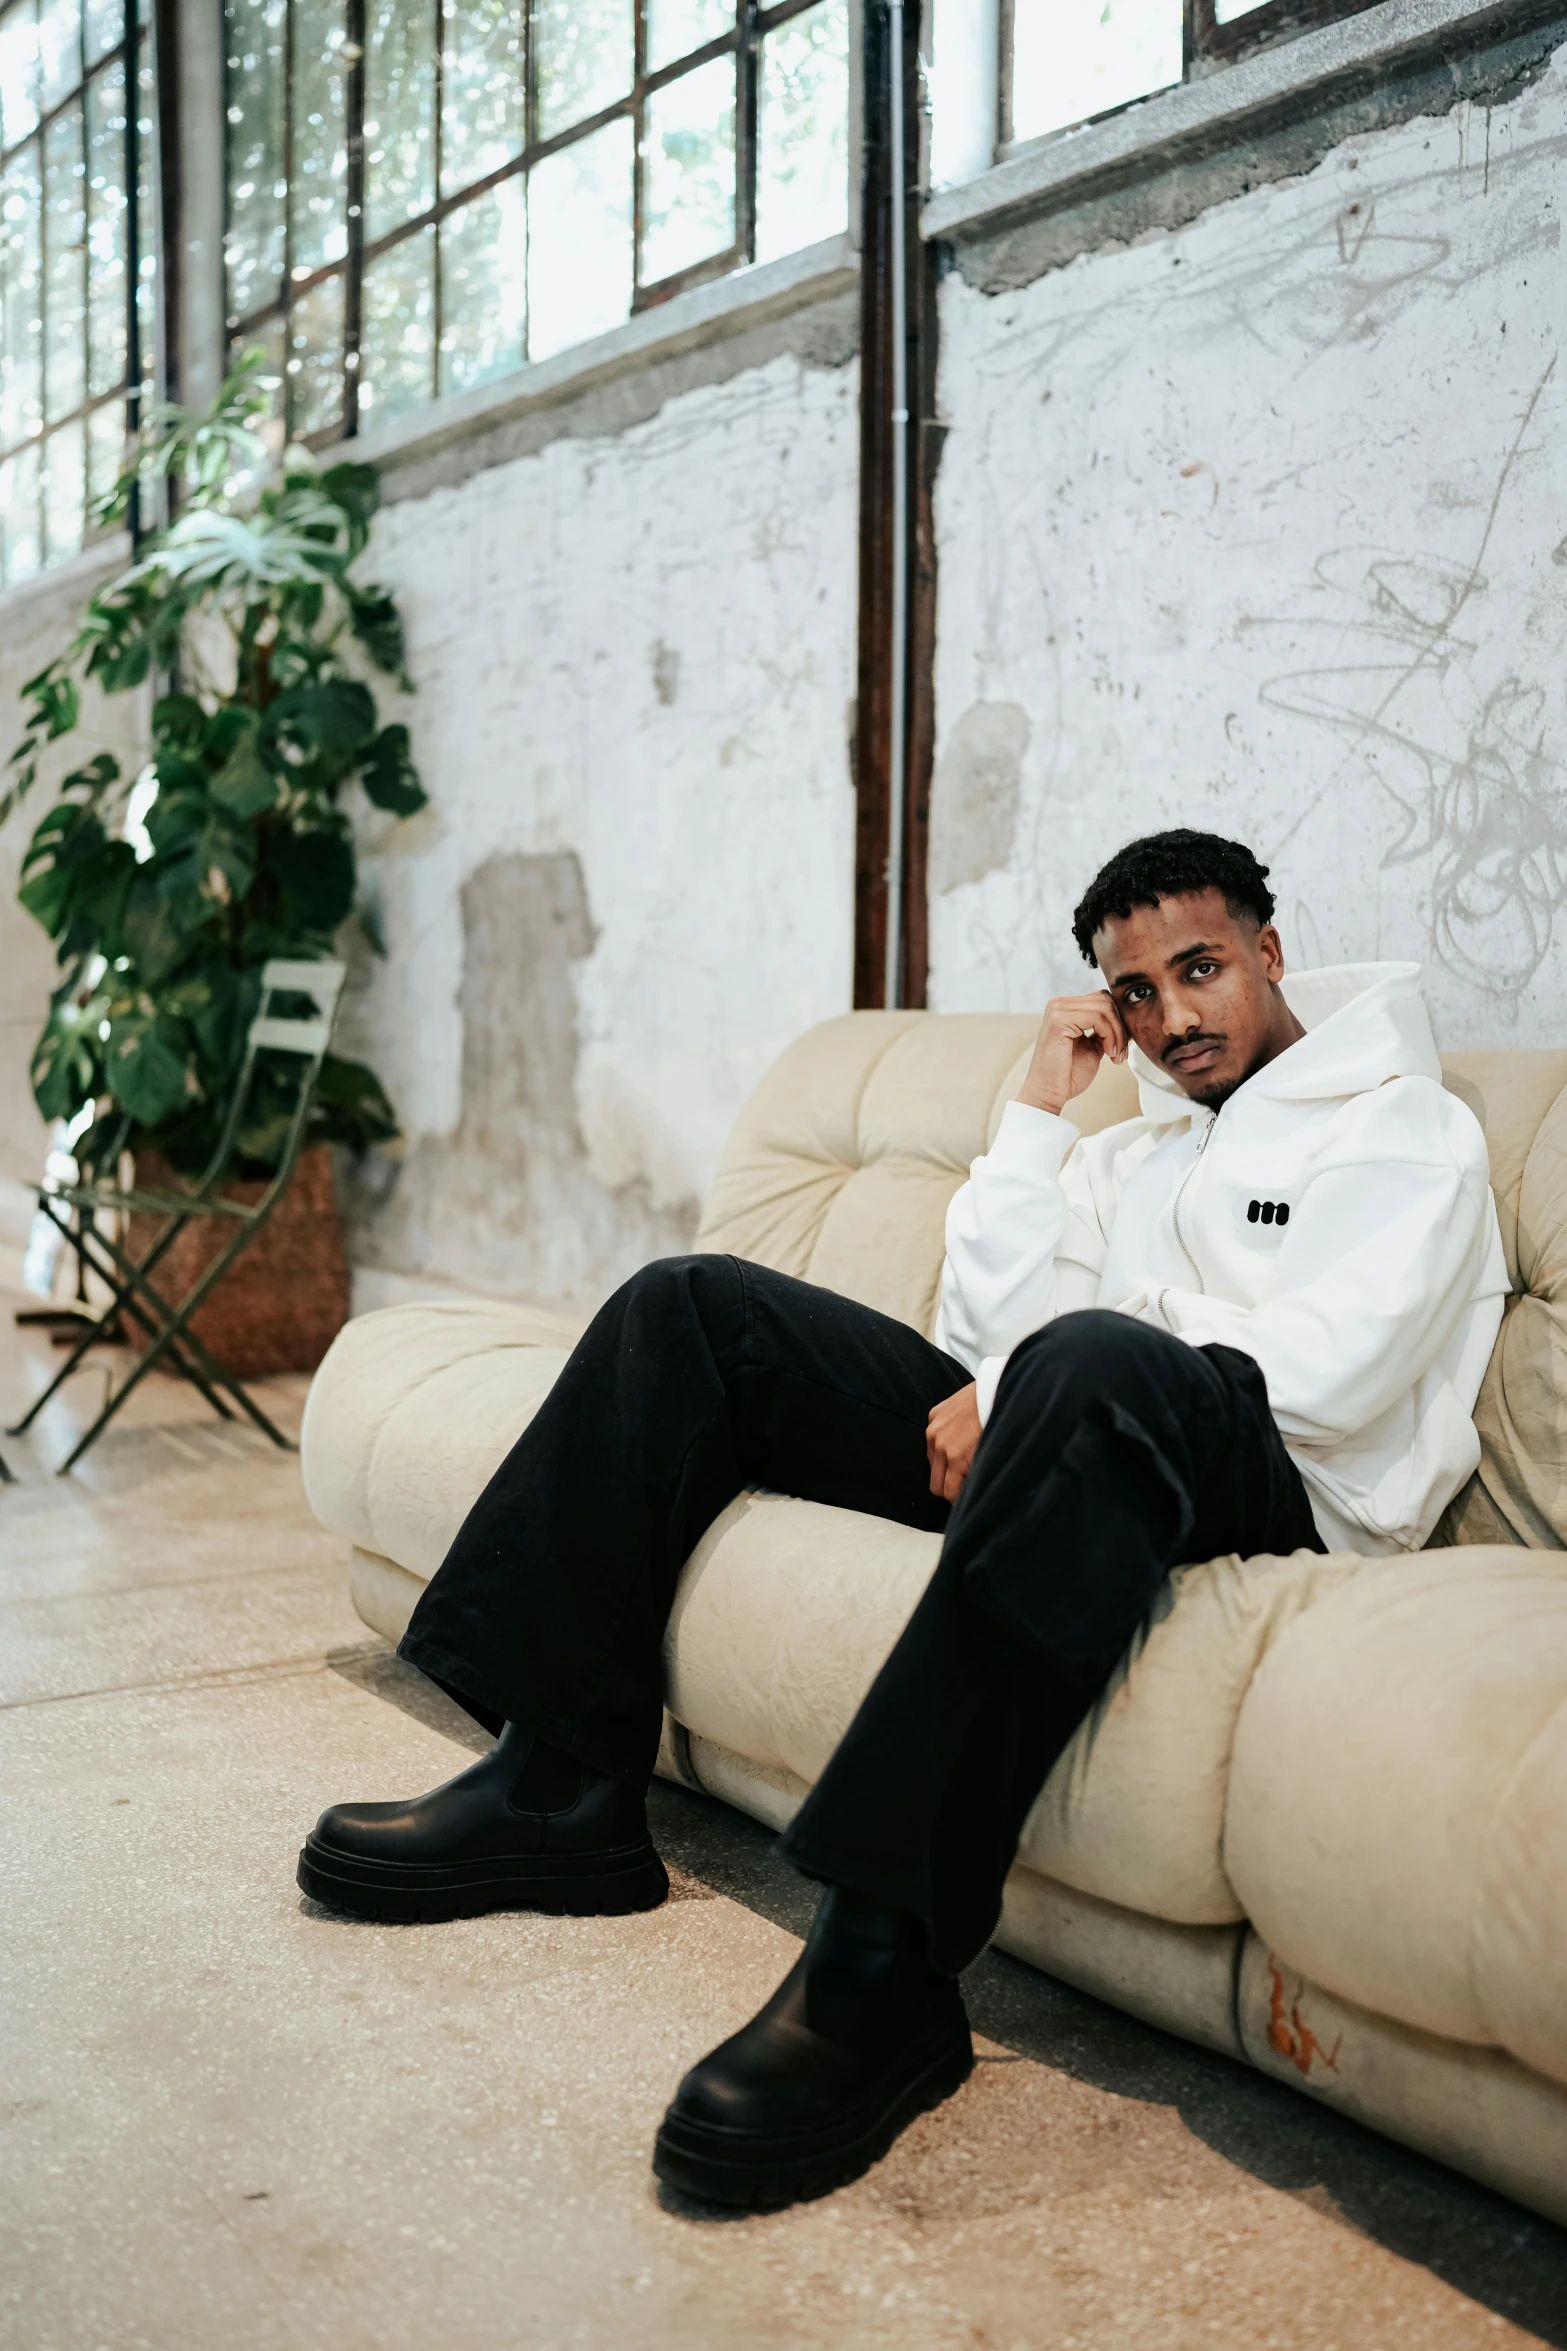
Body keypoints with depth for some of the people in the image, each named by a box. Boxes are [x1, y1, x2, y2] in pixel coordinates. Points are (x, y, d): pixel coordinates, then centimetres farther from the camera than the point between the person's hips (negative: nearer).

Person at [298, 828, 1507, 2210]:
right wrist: (1042, 1109, 10)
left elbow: (1325, 1373, -11)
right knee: (694, 1305, 0)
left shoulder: (1409, 1127, 8)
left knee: (1090, 1361, -43)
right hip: (1054, 1451, 8)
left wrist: (1010, 1397, -10)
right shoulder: (1138, 1148, 29)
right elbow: (989, 1327, 15)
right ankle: (565, 1789, -11)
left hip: (1272, 1494, -7)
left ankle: (888, 1965, -46)